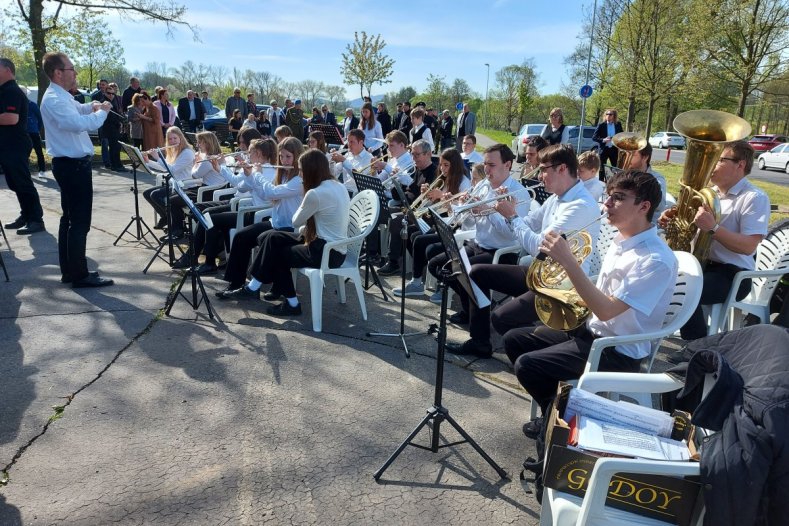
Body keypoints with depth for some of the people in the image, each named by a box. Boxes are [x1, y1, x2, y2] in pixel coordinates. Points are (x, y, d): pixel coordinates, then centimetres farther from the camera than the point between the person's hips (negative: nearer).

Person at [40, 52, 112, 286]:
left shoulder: (62, 96, 13)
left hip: (72, 164, 11)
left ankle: (69, 271, 23)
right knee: (80, 222, -6)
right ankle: (79, 275, 1)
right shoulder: (54, 100, -19)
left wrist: (92, 106, 12)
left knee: (70, 218, 14)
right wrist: (103, 111, -16)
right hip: (73, 165, -11)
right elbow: (81, 123, -33)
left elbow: (76, 111, 34)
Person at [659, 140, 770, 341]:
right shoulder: (710, 192, 12)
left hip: (731, 273, -7)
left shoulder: (755, 198, -11)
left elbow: (748, 246, -21)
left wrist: (713, 228, -33)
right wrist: (673, 221, -5)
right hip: (699, 262, 8)